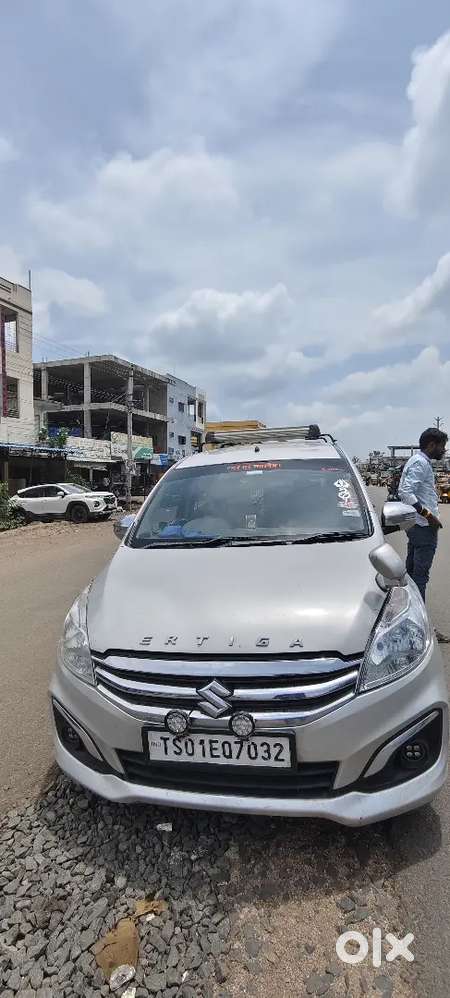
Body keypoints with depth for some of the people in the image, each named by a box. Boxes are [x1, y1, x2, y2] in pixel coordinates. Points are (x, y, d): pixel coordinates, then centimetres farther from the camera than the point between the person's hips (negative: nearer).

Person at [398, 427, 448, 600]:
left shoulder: (419, 461, 17)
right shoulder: (421, 463, -15)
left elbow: (404, 490, 20)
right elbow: (405, 492, -27)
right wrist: (428, 514, -23)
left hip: (416, 525, 11)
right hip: (424, 527, -11)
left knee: (411, 570, 16)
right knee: (421, 574, -6)